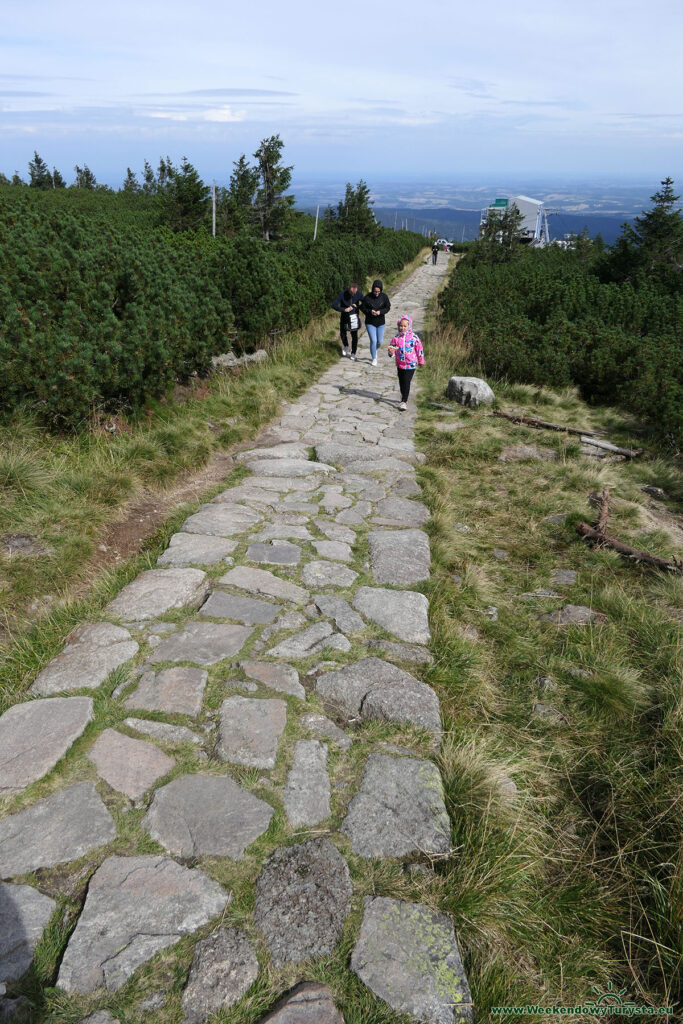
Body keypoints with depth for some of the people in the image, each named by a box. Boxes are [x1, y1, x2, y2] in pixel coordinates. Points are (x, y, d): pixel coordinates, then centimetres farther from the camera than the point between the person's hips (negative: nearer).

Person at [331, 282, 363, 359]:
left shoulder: (359, 293, -17)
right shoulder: (342, 293, -22)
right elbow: (334, 305, -24)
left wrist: (357, 306, -24)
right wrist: (344, 309, -35)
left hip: (354, 316, 0)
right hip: (344, 315, 0)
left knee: (354, 335, -2)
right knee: (342, 333, 3)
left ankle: (353, 353, 11)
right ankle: (345, 346, 33)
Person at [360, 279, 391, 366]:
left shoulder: (384, 296, -7)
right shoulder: (367, 297, -12)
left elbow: (387, 307, -1)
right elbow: (362, 307, -4)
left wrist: (380, 312, -20)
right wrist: (370, 311, -22)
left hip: (381, 323, 2)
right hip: (370, 323, -2)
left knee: (379, 341, 7)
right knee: (373, 340, -9)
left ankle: (374, 350, 41)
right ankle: (374, 359, 8)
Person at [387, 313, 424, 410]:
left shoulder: (414, 337, -9)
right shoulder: (396, 338, -3)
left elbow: (419, 349, 1)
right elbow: (391, 347, 1)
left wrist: (421, 361, 9)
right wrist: (391, 352, -24)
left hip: (411, 364, -4)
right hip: (400, 364, 4)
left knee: (406, 382, -9)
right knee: (401, 382, 16)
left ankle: (404, 401, -5)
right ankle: (404, 396, 38)